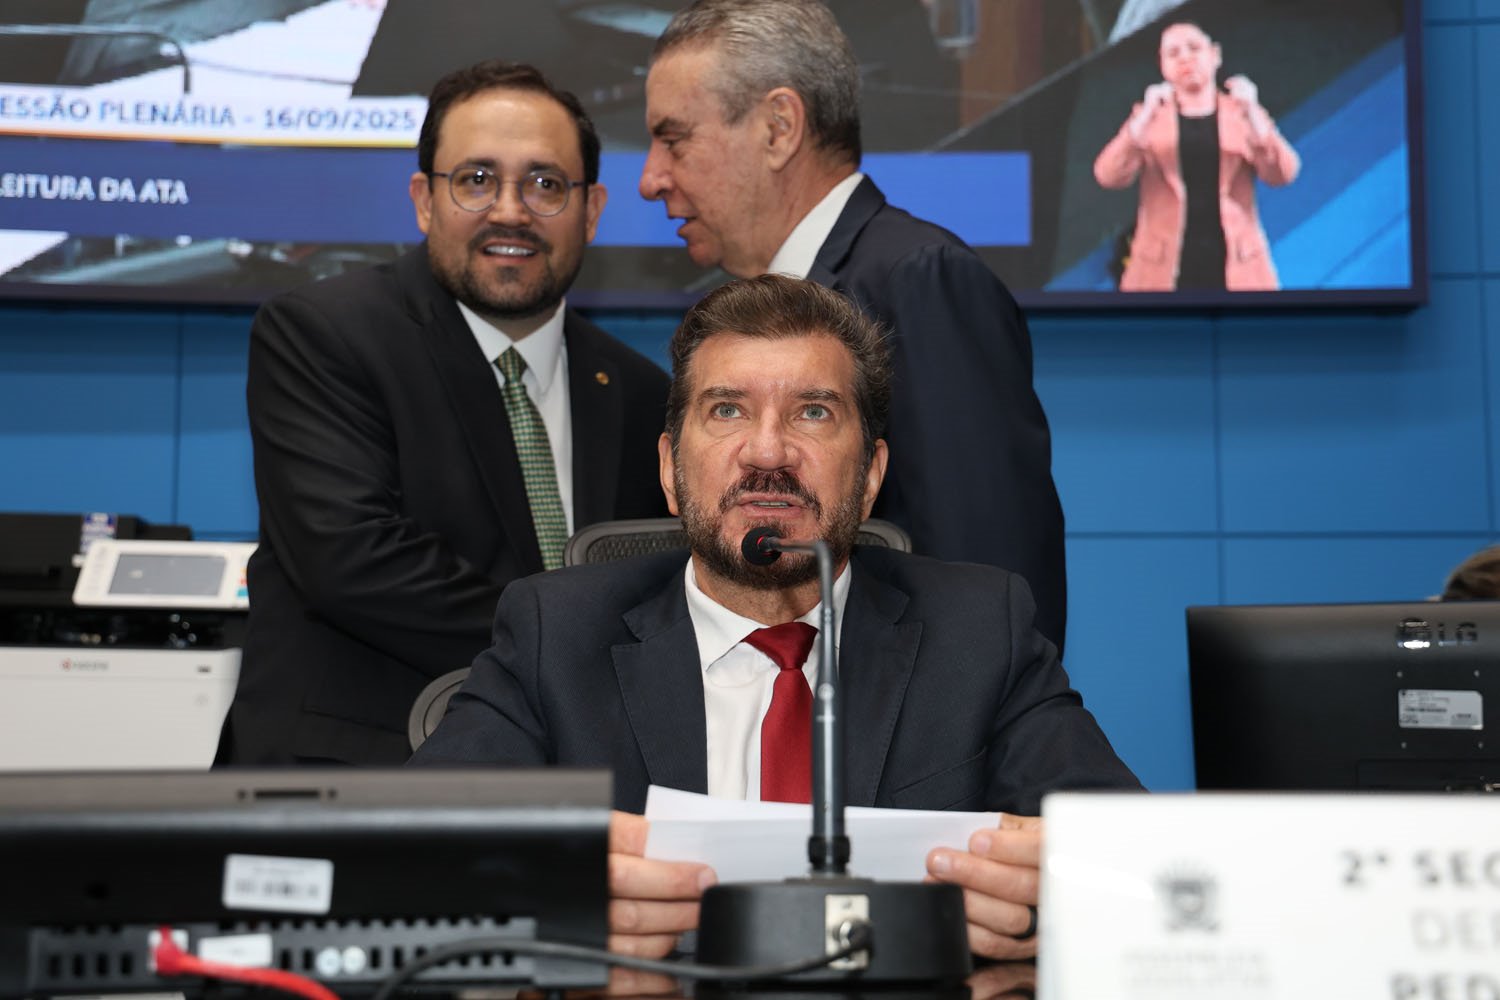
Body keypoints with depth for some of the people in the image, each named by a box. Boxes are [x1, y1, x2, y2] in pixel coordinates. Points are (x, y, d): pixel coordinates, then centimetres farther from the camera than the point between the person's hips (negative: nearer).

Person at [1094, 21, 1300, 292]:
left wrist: (1252, 112, -15)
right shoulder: (1149, 117, 9)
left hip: (1235, 267, 1)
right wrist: (1146, 115, -17)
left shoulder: (1242, 114, 11)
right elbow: (1109, 176, -6)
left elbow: (1282, 173, -3)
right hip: (1166, 268, 0)